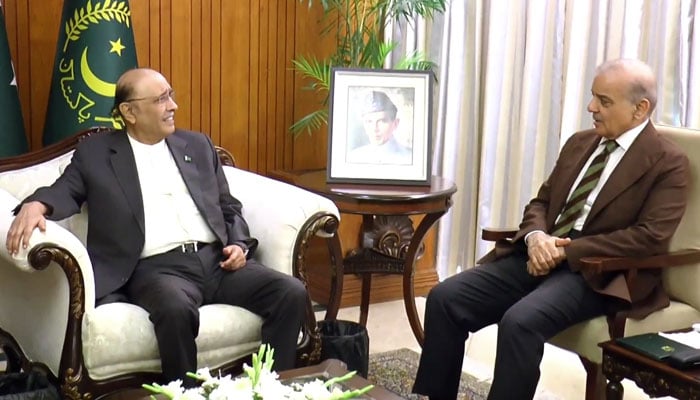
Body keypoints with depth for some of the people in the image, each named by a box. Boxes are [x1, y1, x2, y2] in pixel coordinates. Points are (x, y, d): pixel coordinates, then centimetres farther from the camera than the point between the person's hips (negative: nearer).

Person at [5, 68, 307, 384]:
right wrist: (36, 205, -21)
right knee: (176, 307, -39)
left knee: (291, 292, -19)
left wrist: (239, 245, 3)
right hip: (157, 268, -4)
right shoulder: (96, 152, 11)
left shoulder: (197, 145, 20)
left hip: (216, 260, 4)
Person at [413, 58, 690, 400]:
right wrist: (536, 236, -6)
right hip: (540, 255, 7)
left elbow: (651, 238, -15)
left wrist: (567, 251, -17)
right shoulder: (579, 143, 17)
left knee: (520, 321, -34)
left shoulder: (668, 162, -4)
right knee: (444, 297, -12)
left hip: (596, 272, -7)